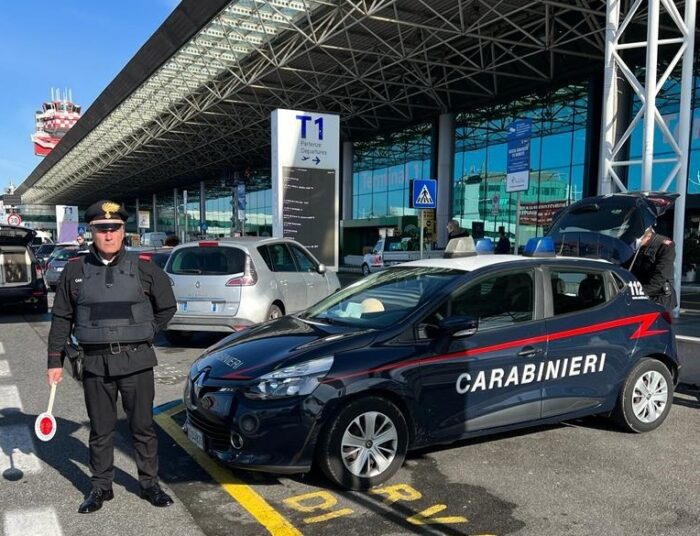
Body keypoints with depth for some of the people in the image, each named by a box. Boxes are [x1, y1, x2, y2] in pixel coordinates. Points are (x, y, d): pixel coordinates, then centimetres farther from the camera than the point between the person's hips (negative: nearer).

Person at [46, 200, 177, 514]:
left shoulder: (143, 270, -1)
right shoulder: (75, 271, 2)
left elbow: (167, 307, 11)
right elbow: (62, 319, 7)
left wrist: (144, 335, 6)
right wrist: (55, 361, 6)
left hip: (136, 361, -1)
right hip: (96, 362, 1)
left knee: (143, 427, 8)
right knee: (100, 430, 12)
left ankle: (149, 483, 23)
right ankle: (101, 487, 27)